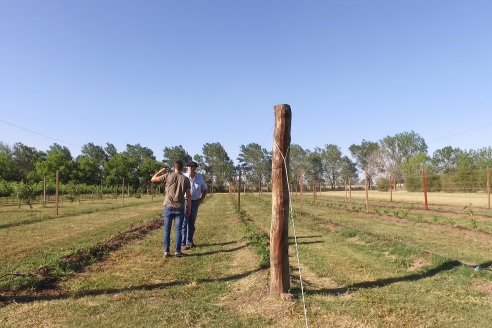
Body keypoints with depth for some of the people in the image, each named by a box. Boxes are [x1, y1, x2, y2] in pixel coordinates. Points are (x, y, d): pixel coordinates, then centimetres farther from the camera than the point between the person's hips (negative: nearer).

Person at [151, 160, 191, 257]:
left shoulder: (168, 176, -3)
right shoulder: (185, 179, 0)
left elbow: (153, 179, 5)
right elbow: (188, 195, -2)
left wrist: (161, 171, 18)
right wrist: (189, 208, 6)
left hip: (168, 206, 0)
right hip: (180, 207, 0)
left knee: (167, 229, 7)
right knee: (178, 229, 5)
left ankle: (166, 251, 9)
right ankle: (177, 251, 6)